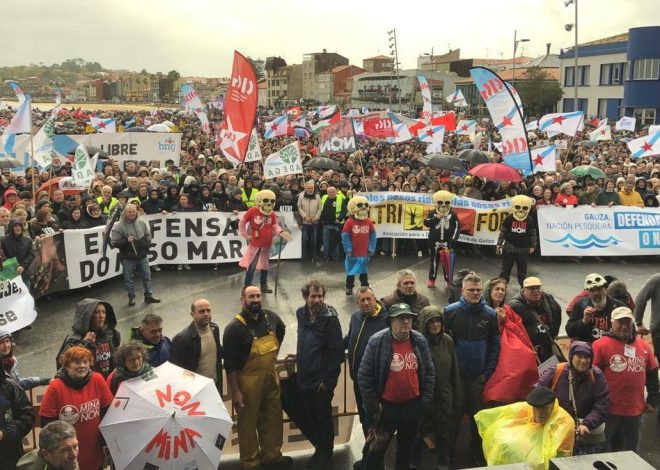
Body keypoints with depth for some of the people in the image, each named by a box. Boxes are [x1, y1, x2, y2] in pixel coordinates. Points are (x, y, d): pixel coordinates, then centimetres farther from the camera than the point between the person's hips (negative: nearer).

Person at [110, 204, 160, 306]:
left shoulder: (142, 223, 4)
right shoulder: (119, 226, -12)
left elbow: (148, 236, 17)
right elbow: (114, 243, -13)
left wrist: (146, 246, 4)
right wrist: (126, 241, -25)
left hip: (142, 256, 4)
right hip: (128, 258, -4)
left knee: (147, 276, 10)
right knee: (128, 278, 8)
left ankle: (148, 296, 24)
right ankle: (131, 297, 23)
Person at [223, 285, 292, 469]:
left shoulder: (270, 317, -2)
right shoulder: (235, 327, -19)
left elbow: (281, 331, 22)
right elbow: (230, 363, -17)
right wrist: (235, 391, -17)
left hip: (270, 376, 6)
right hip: (248, 380, -6)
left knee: (273, 418, 17)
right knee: (248, 422, 9)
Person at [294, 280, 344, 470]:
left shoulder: (330, 318, -17)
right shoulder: (301, 314, 1)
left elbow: (337, 352, -18)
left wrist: (327, 380, -17)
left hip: (322, 380, -6)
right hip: (305, 378, 6)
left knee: (324, 418, 8)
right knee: (312, 417, 18)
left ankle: (326, 455, 25)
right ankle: (319, 449, 36)